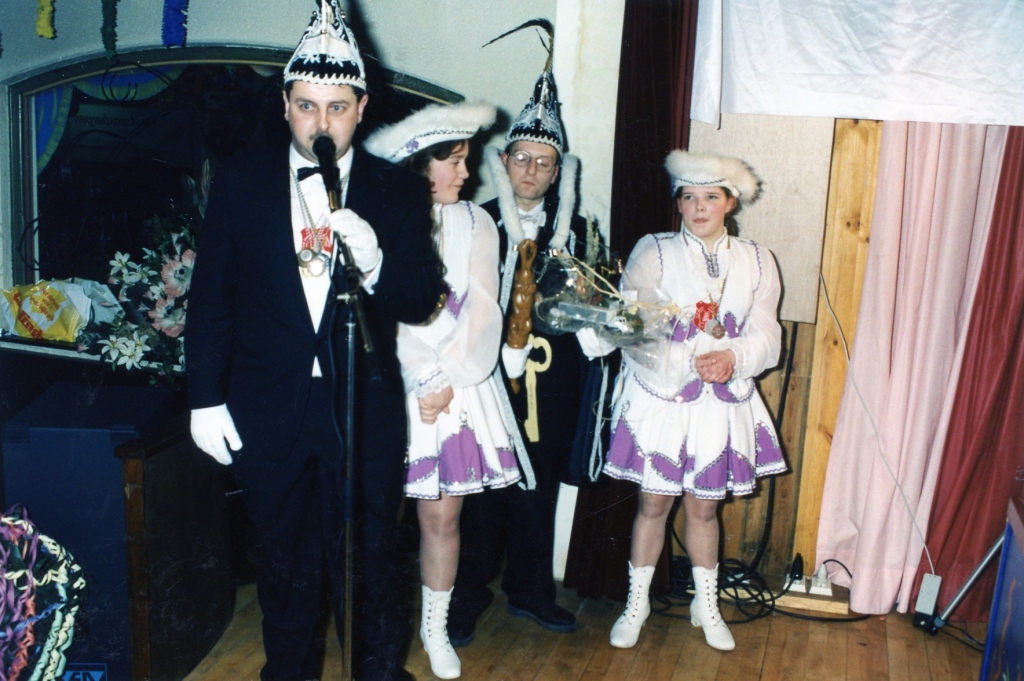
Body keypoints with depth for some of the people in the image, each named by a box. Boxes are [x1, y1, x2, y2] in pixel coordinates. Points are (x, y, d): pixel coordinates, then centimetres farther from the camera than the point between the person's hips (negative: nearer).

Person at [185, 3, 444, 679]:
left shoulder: (398, 191, -3)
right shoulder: (240, 182, -1)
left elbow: (422, 303, -6)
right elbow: (211, 296, 2)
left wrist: (375, 264, -26)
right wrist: (206, 398, -1)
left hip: (365, 412, -1)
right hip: (268, 413, 2)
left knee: (369, 563, 11)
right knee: (285, 565, 19)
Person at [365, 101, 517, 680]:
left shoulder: (475, 223, 6)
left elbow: (482, 310, 0)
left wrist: (448, 382, -10)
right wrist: (421, 381, -11)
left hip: (460, 387, 2)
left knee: (443, 516, 6)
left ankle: (436, 628, 24)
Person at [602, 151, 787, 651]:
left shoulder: (756, 262, 6)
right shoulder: (653, 252, -3)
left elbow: (766, 336, 1)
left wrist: (732, 357, -20)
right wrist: (688, 361, -26)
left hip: (723, 404, 2)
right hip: (660, 398, -2)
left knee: (704, 507, 14)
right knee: (654, 502, 6)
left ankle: (706, 606, 33)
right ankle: (637, 603, 26)